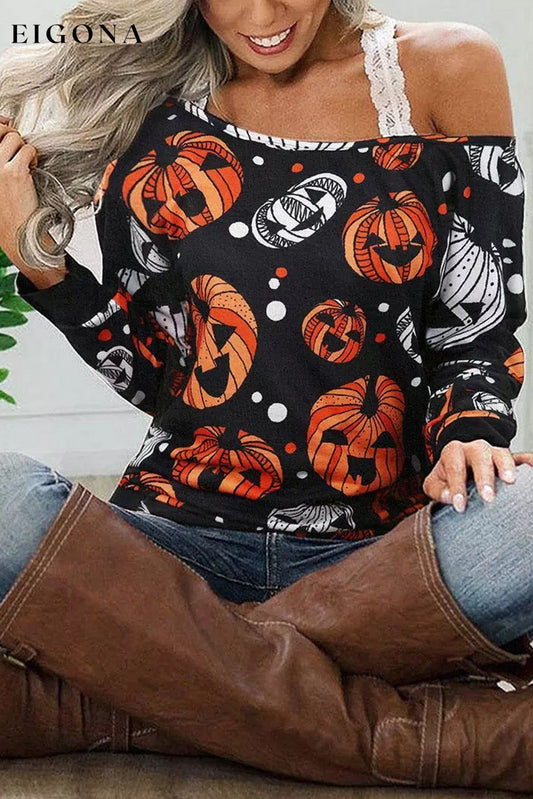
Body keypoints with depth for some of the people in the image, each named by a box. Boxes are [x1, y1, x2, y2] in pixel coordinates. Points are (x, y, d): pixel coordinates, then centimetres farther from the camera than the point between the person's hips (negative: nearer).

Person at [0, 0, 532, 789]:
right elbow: (150, 374, 11)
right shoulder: (150, 109, 9)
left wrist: (469, 433, -14)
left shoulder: (447, 70, 5)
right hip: (182, 539, 2)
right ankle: (415, 731, -24)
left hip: (380, 548, -1)